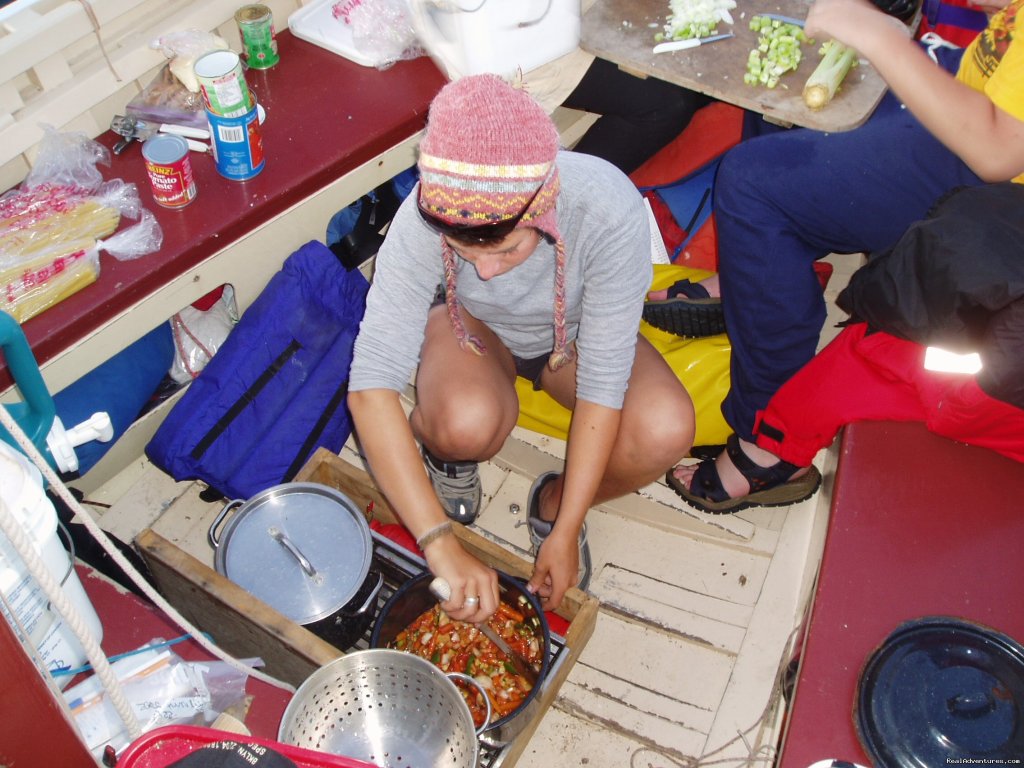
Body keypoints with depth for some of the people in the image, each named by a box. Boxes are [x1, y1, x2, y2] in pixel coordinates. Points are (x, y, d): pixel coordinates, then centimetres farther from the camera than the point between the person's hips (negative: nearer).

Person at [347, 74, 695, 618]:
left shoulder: (610, 211, -36)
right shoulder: (424, 220, -35)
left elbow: (604, 381, -29)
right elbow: (372, 382, -36)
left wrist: (565, 531, -25)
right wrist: (440, 544, -43)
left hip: (575, 334, 1)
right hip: (474, 326, 0)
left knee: (666, 431, -28)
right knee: (468, 422, -36)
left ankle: (555, 502, 4)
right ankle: (445, 452, 4)